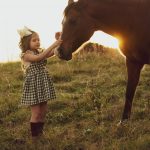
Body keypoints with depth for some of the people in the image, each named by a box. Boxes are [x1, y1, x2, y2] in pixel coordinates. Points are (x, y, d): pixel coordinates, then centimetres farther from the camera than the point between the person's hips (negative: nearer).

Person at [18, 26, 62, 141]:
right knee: (36, 112, -4)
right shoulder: (25, 55, -12)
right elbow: (39, 58, -28)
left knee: (43, 111, 11)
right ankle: (34, 136, 6)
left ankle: (40, 132, 22)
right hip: (34, 85, -7)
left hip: (43, 84, 7)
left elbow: (53, 53, -4)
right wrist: (53, 45, -31)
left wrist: (59, 43, -21)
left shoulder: (40, 51, 9)